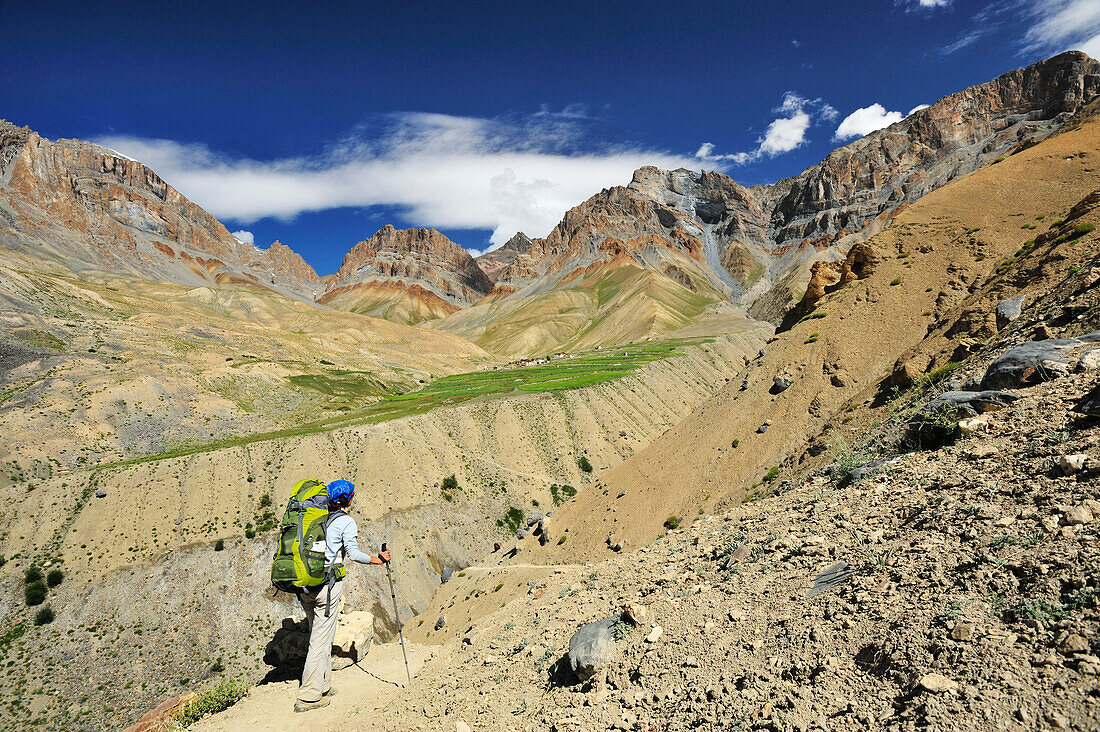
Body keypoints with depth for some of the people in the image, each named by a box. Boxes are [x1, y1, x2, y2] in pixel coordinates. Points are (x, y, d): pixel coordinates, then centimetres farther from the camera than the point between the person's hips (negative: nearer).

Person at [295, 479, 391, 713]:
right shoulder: (346, 522, -7)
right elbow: (353, 554, -8)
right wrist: (378, 560, 6)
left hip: (305, 582, 7)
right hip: (328, 584, -7)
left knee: (318, 635, 18)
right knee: (321, 639, 1)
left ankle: (323, 687, 27)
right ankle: (309, 697, 5)